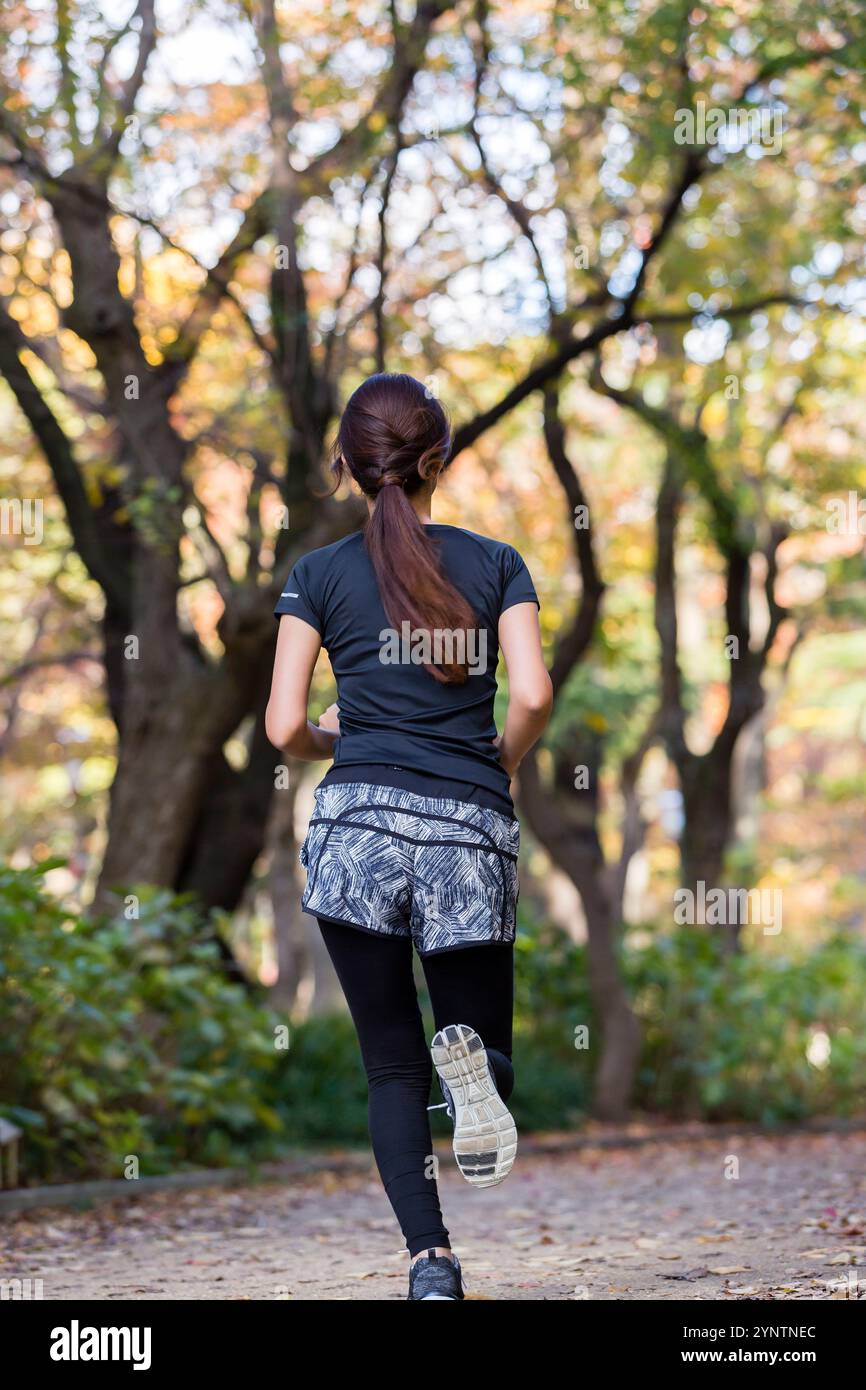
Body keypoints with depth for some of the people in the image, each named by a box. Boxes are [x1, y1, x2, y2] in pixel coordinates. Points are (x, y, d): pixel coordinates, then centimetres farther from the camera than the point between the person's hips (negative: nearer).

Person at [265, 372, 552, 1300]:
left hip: (359, 823, 0)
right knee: (485, 1053, 13)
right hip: (471, 833, 0)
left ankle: (430, 1259, -8)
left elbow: (285, 728, 2)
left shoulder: (320, 574, 6)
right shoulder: (497, 564, 7)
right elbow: (532, 695, -6)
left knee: (393, 1065, 8)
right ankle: (470, 1056, -24)